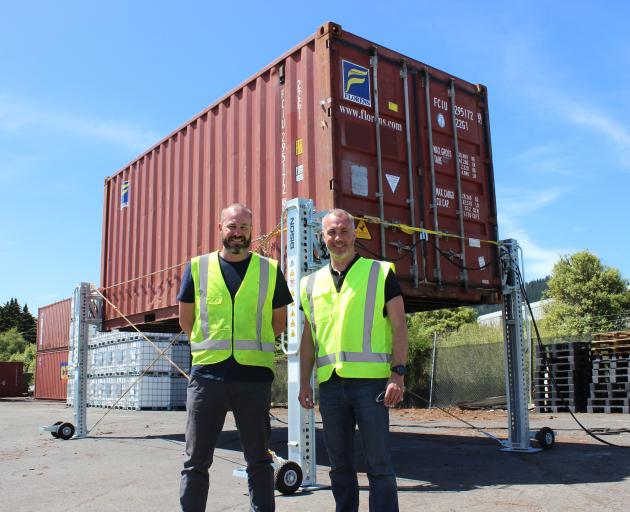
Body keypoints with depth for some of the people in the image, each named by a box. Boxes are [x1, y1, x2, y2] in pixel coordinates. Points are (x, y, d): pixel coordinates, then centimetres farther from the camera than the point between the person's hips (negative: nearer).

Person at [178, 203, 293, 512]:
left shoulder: (270, 270, 6)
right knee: (196, 460, 6)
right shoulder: (198, 267, 7)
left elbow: (278, 321, 14)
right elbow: (186, 319, 14)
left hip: (255, 375, 0)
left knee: (258, 459, 9)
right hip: (207, 374, 0)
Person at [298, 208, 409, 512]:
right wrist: (304, 382, 11)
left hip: (370, 379, -4)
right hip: (329, 383, 4)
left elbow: (399, 326, -1)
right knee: (339, 463, 13)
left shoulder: (381, 273, 3)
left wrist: (398, 374, -10)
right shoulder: (312, 283, 14)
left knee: (379, 463, 0)